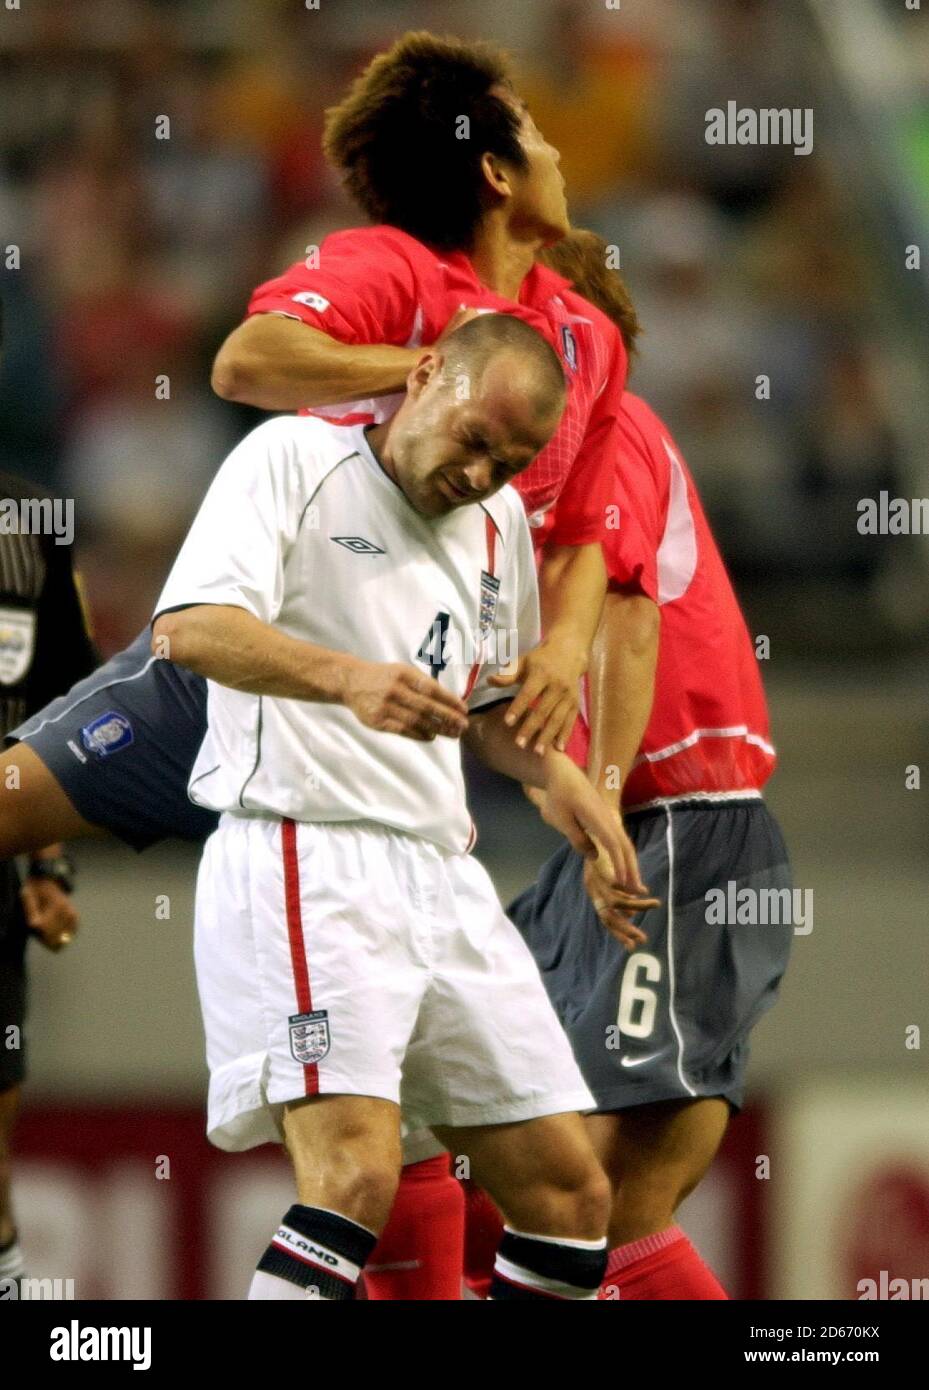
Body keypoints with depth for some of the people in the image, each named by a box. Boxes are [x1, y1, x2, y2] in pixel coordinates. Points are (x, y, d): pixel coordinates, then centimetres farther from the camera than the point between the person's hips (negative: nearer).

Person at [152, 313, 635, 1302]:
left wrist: (549, 772, 10)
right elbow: (189, 626, -17)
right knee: (357, 1174, -25)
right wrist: (348, 678, -33)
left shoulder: (500, 520, 19)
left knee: (569, 1193, 4)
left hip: (442, 875, 8)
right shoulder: (294, 458, -2)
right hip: (305, 855, -8)